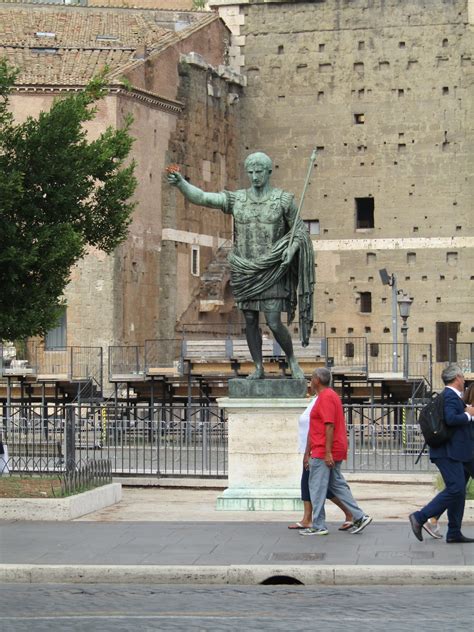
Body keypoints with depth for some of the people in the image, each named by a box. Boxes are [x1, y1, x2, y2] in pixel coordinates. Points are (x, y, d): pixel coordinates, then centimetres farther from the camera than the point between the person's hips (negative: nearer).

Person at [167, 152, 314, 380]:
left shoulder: (283, 200, -3)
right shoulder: (236, 199, 2)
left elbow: (300, 230, 5)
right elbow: (201, 197, -6)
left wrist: (292, 248, -15)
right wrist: (180, 183, -22)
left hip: (271, 272, -3)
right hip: (245, 271, 3)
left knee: (274, 323, -9)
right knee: (250, 321, 5)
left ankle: (292, 360, 14)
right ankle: (258, 368, 16)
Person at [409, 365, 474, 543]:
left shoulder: (450, 395, 18)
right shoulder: (450, 396, -14)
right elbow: (451, 419, -28)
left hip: (456, 452, 11)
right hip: (449, 452, -11)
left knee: (458, 490, 11)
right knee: (455, 489, -14)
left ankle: (454, 533, 13)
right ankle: (419, 518, -11)